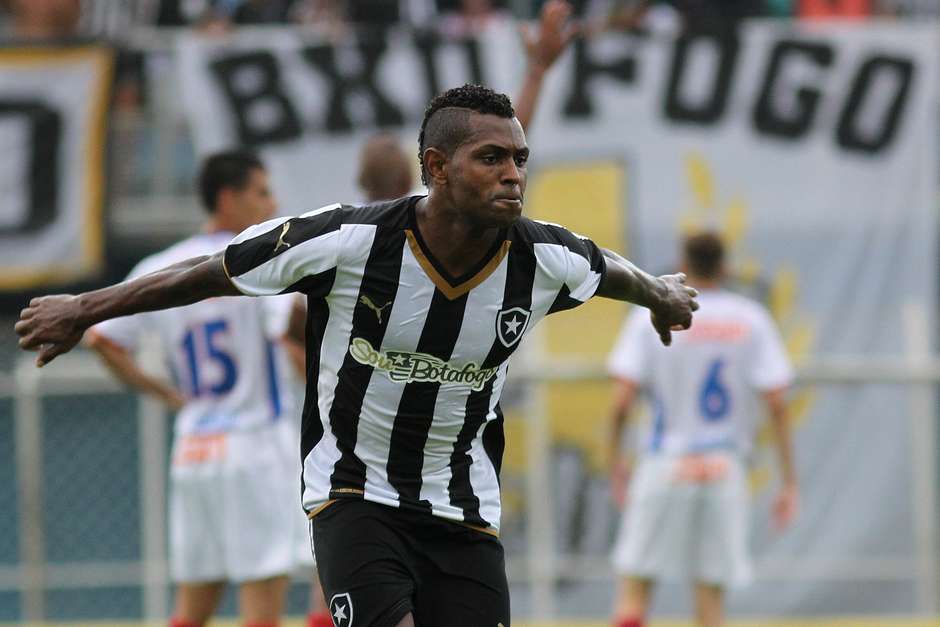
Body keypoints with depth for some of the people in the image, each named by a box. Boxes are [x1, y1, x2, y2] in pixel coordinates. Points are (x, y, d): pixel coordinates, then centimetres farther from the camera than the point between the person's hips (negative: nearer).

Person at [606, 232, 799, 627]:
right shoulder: (751, 320, 4)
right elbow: (777, 403, -2)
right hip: (725, 471, 2)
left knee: (634, 589, 4)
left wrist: (616, 459, 8)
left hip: (666, 466, -2)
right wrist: (789, 482, 1)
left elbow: (621, 402, -7)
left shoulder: (651, 317, 0)